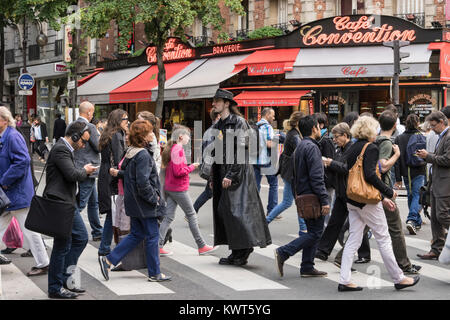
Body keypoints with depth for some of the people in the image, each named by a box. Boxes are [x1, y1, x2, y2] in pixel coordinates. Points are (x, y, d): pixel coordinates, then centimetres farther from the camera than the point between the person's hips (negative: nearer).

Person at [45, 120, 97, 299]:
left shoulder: (66, 149, 17)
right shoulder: (60, 150, -16)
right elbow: (72, 174, -25)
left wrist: (85, 172, 7)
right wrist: (85, 171, -6)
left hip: (68, 204, 11)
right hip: (59, 204, -11)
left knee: (81, 238, 14)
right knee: (62, 246, -4)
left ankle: (64, 278, 20)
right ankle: (55, 289, 6)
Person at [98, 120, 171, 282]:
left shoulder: (130, 152, 9)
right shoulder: (143, 155, -19)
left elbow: (125, 174, 18)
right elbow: (143, 182, -26)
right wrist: (154, 199, -14)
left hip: (133, 201, 9)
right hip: (144, 203, -9)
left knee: (136, 234, 16)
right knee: (152, 235, 2)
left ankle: (108, 260, 10)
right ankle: (154, 273, 11)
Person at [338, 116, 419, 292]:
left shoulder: (353, 148, 13)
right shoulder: (371, 148, -12)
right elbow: (370, 175, -23)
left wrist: (381, 197, 16)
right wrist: (388, 192, -10)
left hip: (352, 200, 8)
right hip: (367, 201, -8)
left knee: (353, 239, 9)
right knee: (383, 239, 2)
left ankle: (344, 281, 6)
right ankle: (398, 278, 11)